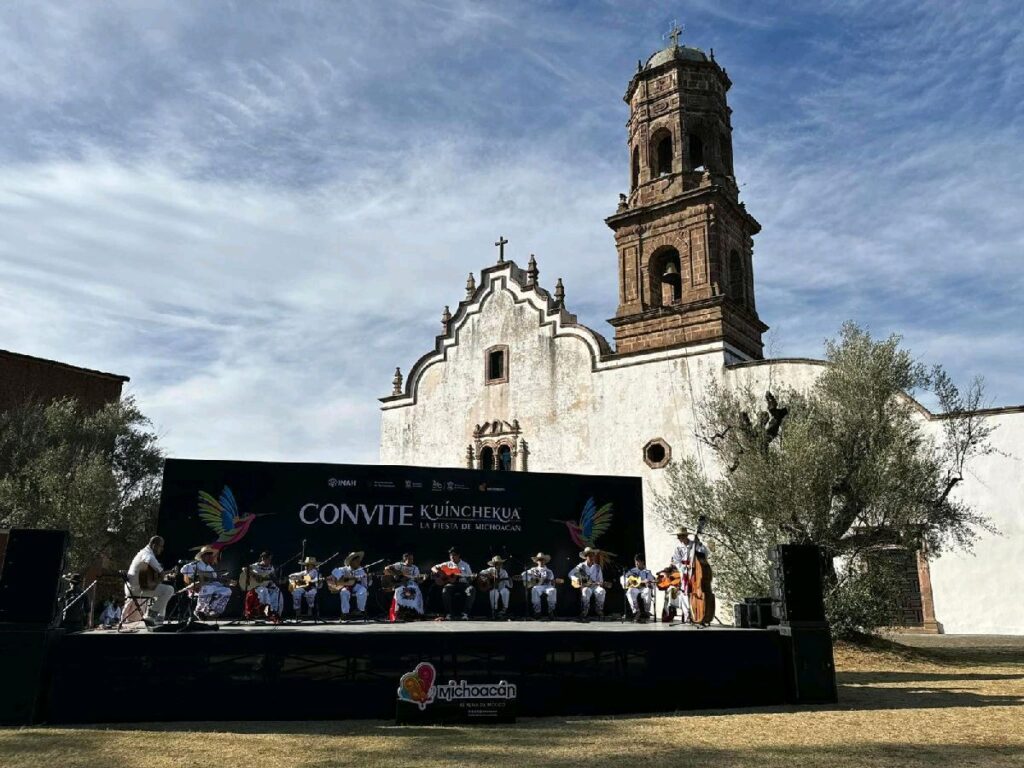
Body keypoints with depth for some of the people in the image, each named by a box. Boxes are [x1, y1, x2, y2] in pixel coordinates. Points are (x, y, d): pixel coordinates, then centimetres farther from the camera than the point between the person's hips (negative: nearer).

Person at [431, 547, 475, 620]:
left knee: (471, 590, -33)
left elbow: (470, 577, 11)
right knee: (445, 591, -35)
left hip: (463, 584, 0)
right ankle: (449, 613, -22)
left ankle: (465, 613, -26)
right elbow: (433, 568, 17)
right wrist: (437, 571, -6)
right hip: (451, 583, 0)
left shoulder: (465, 565, 15)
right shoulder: (447, 564, 16)